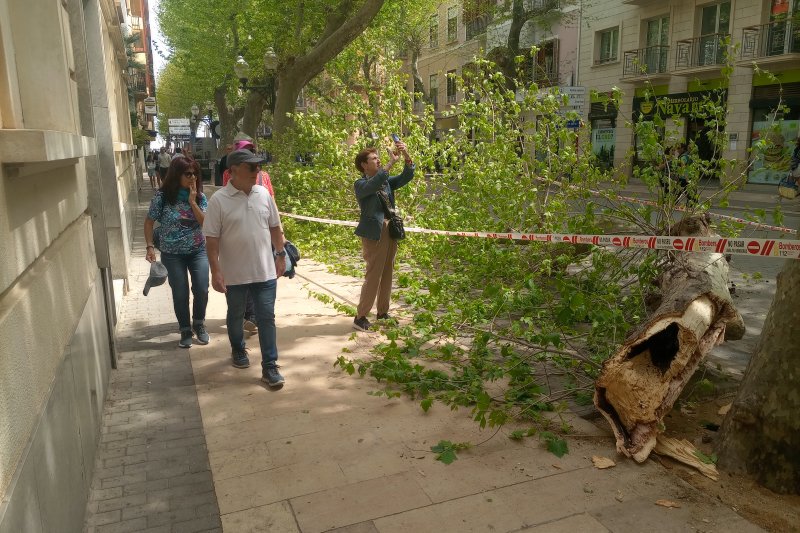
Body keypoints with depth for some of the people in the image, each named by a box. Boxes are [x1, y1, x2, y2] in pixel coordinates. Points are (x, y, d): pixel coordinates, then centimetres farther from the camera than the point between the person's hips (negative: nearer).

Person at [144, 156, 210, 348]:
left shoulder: (200, 197, -2)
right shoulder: (162, 196, -9)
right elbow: (149, 221, -2)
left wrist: (192, 201, -18)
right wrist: (150, 246, -10)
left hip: (198, 251, 2)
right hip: (172, 254, -2)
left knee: (201, 290, -4)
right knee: (180, 294, 3)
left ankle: (199, 324, 22)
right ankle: (185, 330, 23)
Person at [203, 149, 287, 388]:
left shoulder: (264, 194, 0)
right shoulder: (218, 200, -12)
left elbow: (275, 227, 10)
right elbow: (212, 239, -11)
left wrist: (280, 255, 11)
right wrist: (215, 271, -15)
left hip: (265, 271, 2)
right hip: (234, 274, -2)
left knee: (266, 318, 2)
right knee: (235, 315, 18)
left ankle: (269, 366, 9)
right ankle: (238, 350, 43)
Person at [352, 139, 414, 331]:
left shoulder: (387, 181, 13)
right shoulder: (360, 184, -5)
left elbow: (407, 176, 5)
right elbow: (372, 185, -26)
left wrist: (406, 156, -11)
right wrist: (391, 162, -27)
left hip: (390, 231, 7)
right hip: (374, 234, -7)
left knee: (387, 274, 12)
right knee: (373, 276, -7)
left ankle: (383, 312, 23)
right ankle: (360, 317, 1)